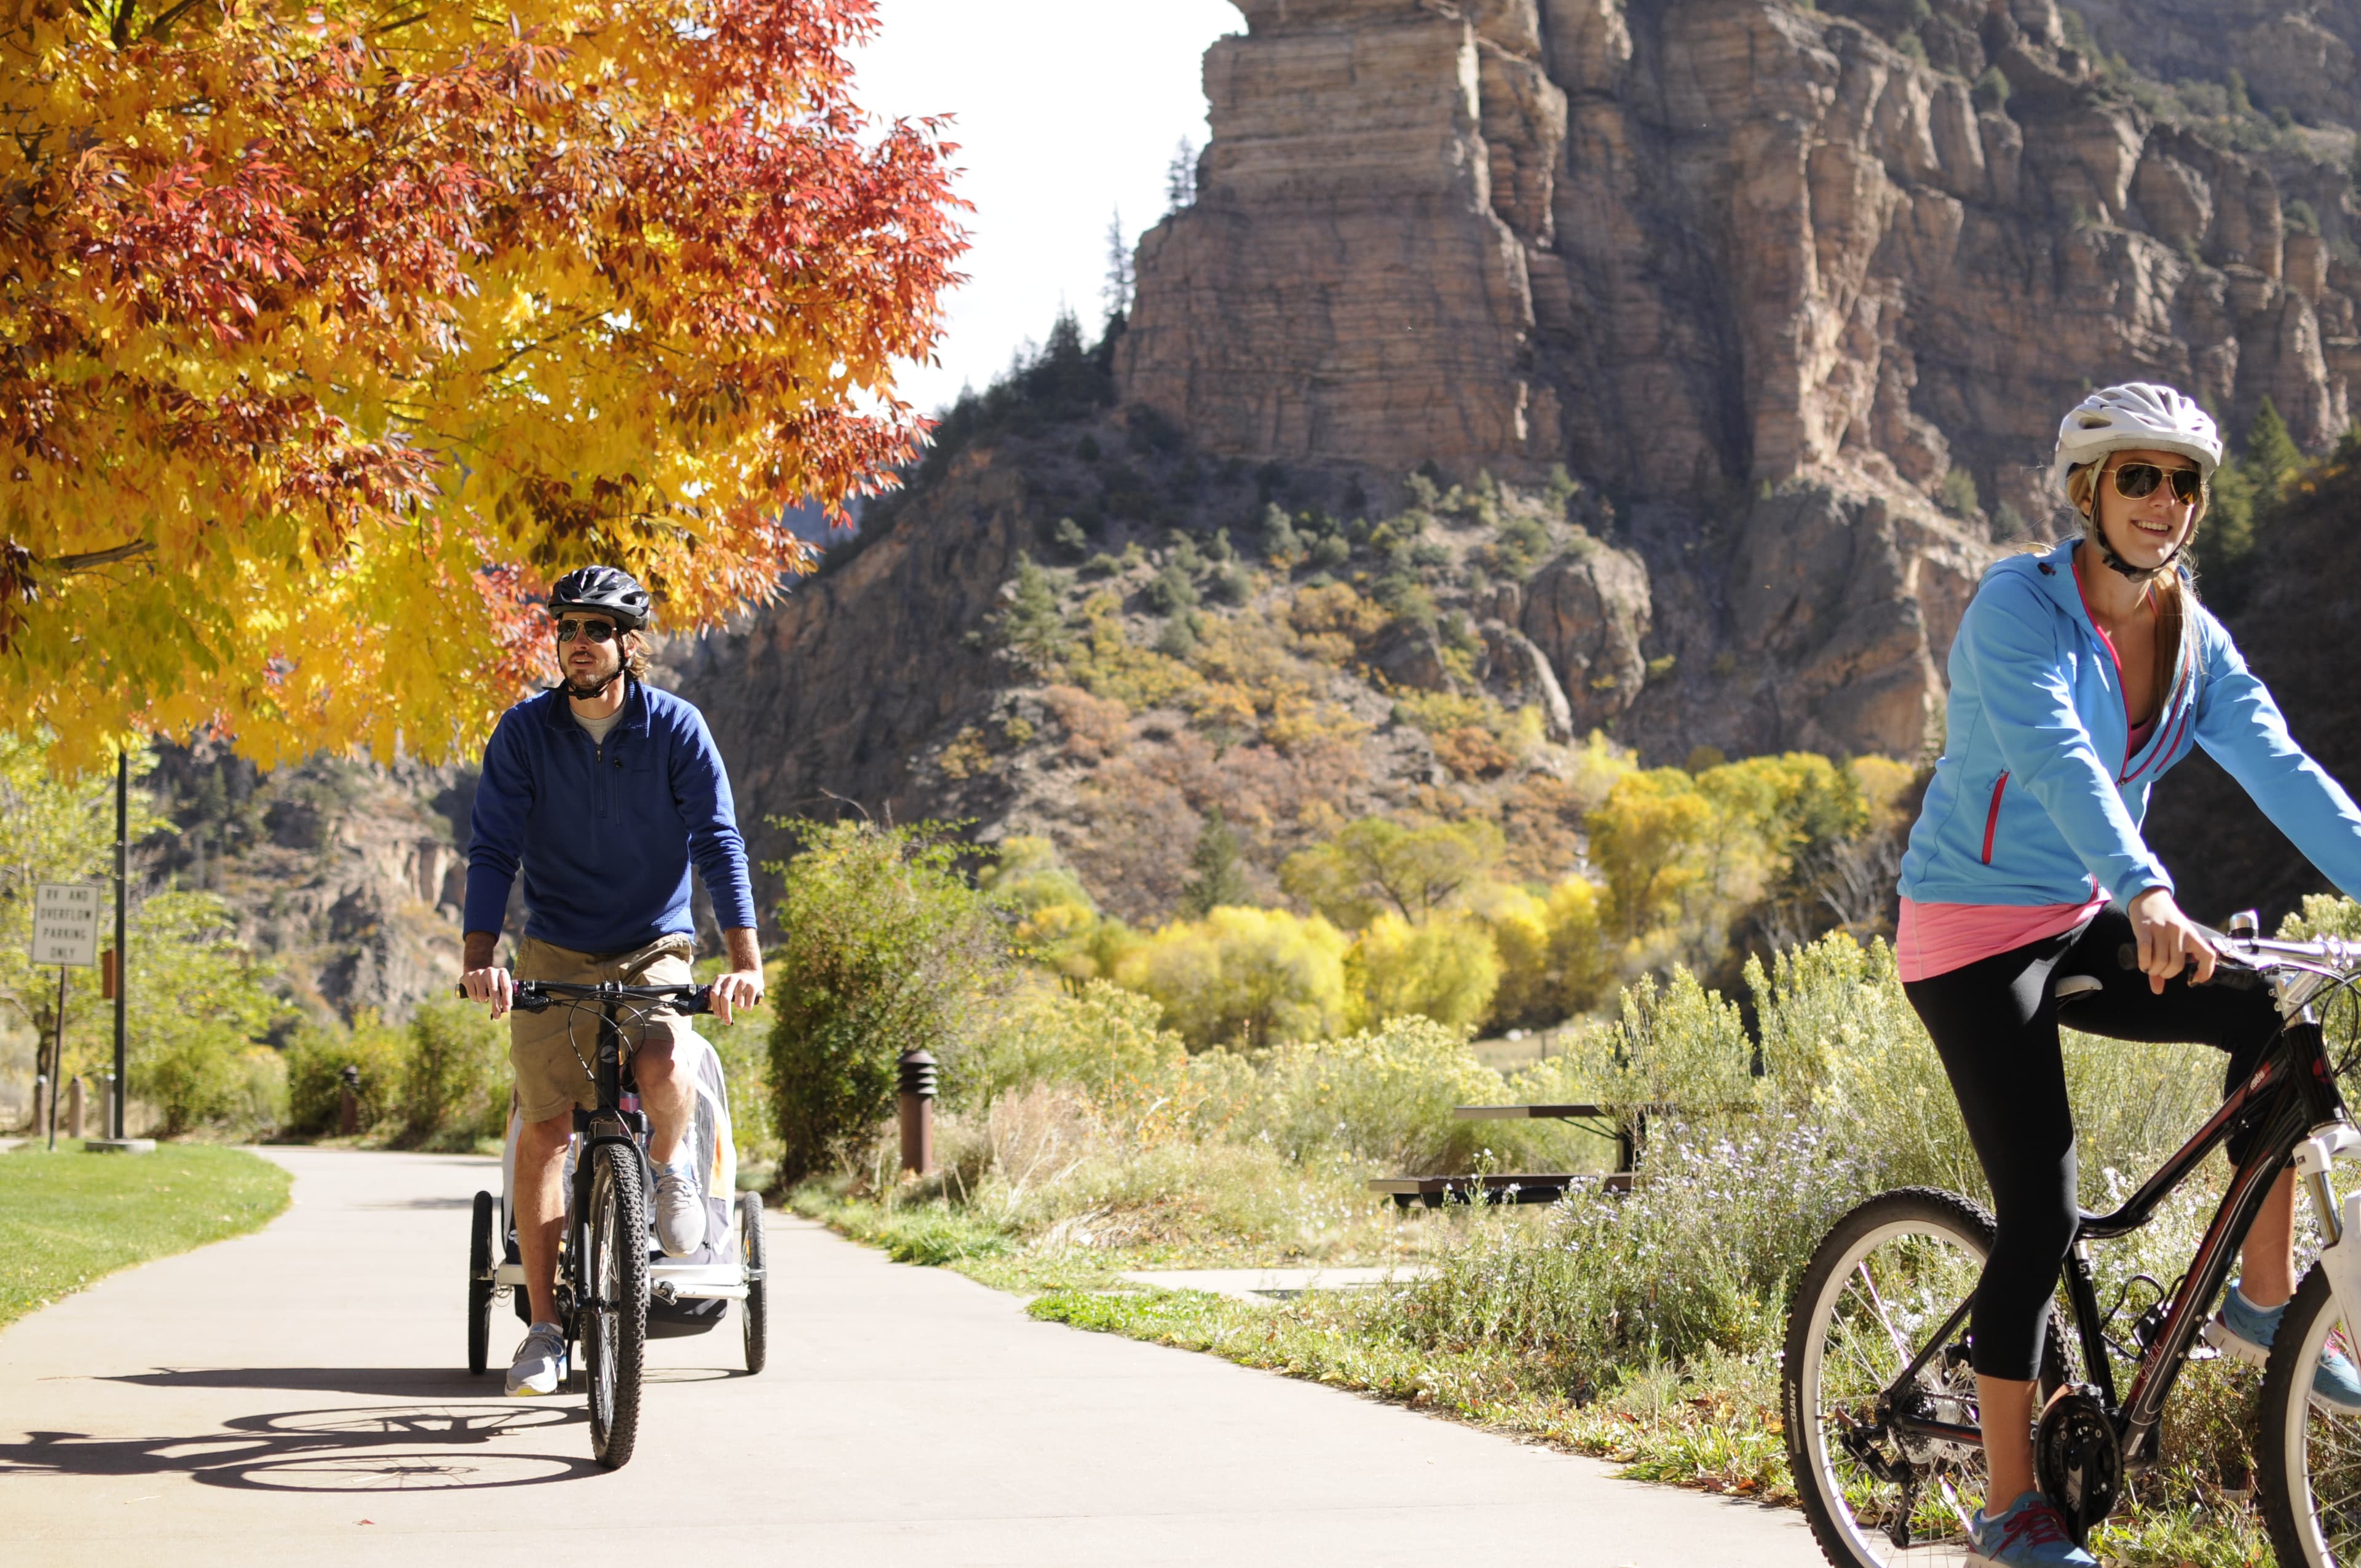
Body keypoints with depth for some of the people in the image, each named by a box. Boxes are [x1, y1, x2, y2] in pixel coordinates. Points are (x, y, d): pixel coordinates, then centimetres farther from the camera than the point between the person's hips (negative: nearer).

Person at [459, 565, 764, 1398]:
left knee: (659, 1068, -31)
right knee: (543, 1134, -3)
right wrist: (481, 955, -26)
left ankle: (670, 1161, 5)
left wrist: (746, 958, -25)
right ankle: (544, 1328, 8)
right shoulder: (524, 731, -7)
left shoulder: (676, 728, -9)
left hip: (653, 947, -1)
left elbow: (719, 843, -14)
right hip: (554, 953, 1)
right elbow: (494, 847, -12)